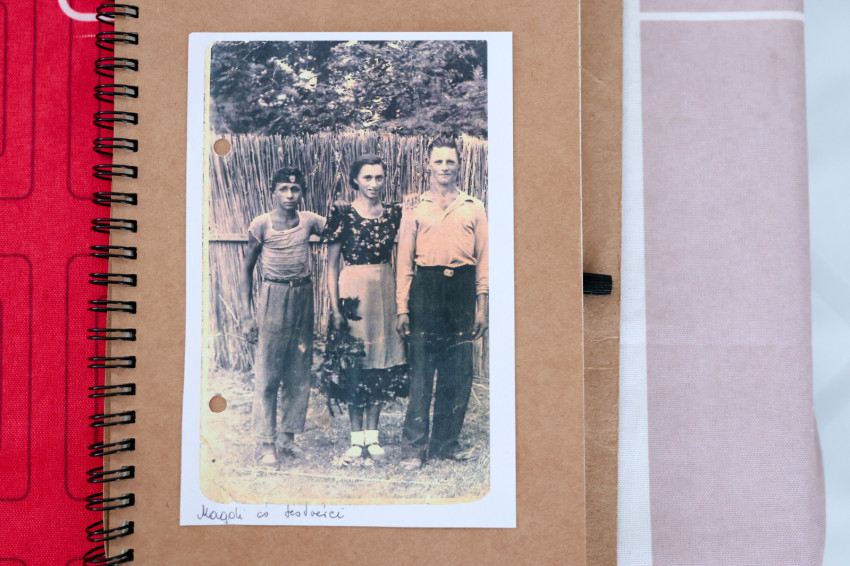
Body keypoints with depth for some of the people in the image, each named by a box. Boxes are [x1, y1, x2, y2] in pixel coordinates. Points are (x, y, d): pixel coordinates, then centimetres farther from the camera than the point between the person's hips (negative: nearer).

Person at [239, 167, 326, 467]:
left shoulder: (310, 221, 4)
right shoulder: (261, 224, -3)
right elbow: (247, 269, 1)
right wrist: (246, 315, -5)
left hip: (303, 298, 3)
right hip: (272, 298, -3)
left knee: (299, 374, 7)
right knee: (267, 375, -2)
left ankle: (287, 437, 20)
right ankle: (266, 442, 9)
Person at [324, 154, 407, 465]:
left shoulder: (394, 212, 6)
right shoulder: (343, 213, -4)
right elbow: (332, 264, -3)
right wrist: (335, 307, -9)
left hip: (385, 291, 3)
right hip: (352, 291, -3)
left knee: (381, 362, 7)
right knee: (354, 367, 2)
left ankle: (372, 435, 20)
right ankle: (357, 438, 15)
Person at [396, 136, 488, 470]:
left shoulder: (474, 208, 12)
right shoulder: (415, 209, 9)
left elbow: (482, 259, 11)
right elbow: (404, 261, 7)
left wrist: (481, 305, 5)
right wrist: (402, 307, 0)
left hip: (462, 292, 2)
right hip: (426, 291, -2)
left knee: (458, 373, 5)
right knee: (421, 371, -2)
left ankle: (446, 441, 18)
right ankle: (414, 446, 8)